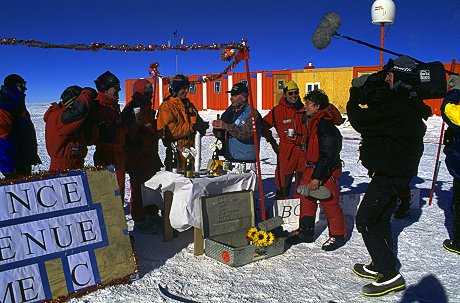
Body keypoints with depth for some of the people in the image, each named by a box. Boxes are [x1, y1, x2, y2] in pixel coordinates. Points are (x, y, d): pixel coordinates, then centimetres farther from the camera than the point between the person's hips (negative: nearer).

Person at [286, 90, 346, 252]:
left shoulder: (326, 125, -21)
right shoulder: (312, 121, 11)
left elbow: (327, 155, -24)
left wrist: (317, 177, -23)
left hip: (327, 171, -10)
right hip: (312, 168, 10)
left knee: (329, 202, 1)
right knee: (306, 198, 12)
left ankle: (338, 235, 18)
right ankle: (305, 231, 24)